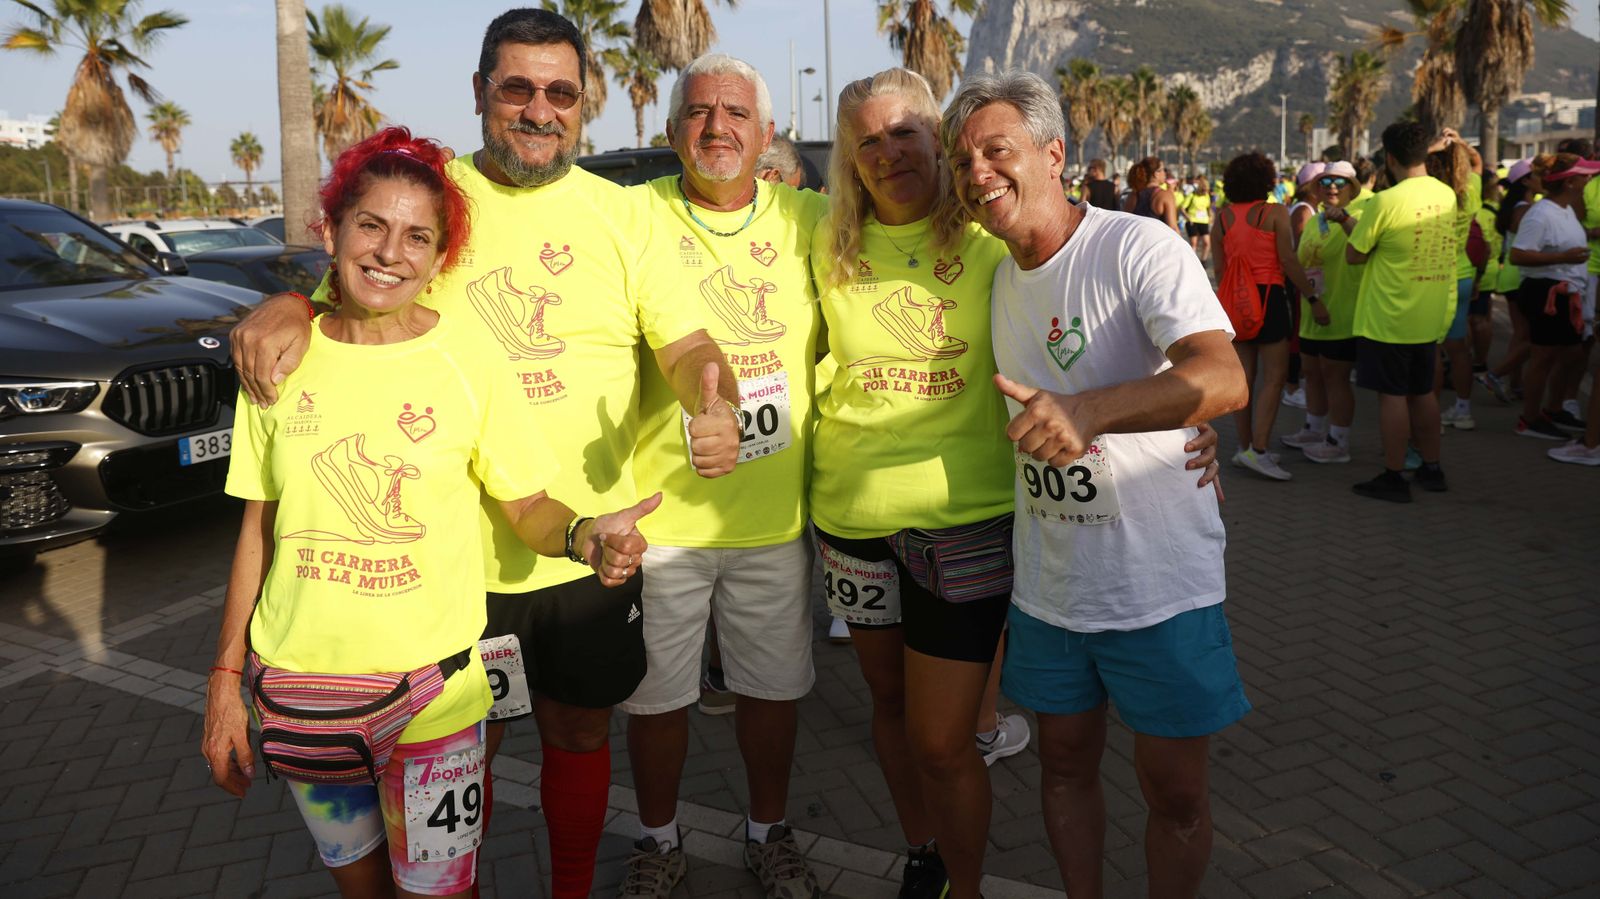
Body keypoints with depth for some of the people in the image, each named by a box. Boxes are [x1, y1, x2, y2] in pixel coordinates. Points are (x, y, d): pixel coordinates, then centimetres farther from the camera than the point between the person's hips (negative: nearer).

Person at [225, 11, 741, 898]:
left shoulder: (623, 215, 2)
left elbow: (687, 344, -2)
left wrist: (714, 405, -25)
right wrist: (286, 305, -16)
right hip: (457, 547, -1)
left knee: (579, 731, 17)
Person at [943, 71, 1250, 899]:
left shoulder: (1139, 248, -15)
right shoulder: (1000, 280, 7)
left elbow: (1224, 381, -32)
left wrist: (1086, 410, -46)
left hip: (1160, 581, -5)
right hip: (1046, 584, 6)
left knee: (1175, 791, 7)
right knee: (1065, 763, 18)